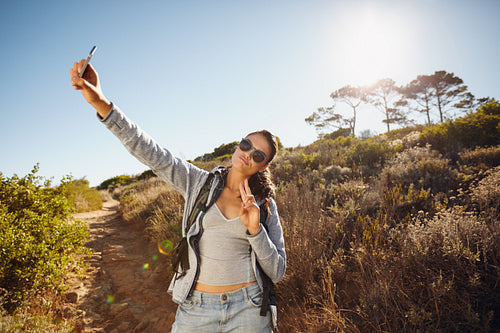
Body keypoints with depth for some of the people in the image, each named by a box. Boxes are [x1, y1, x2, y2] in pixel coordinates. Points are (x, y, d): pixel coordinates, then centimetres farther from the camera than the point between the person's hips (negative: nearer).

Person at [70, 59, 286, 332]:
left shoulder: (265, 206, -3)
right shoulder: (198, 182, -2)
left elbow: (277, 272, -2)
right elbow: (151, 153, -13)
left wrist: (255, 231, -18)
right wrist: (101, 103, -22)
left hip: (246, 310, 0)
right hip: (195, 309, 0)